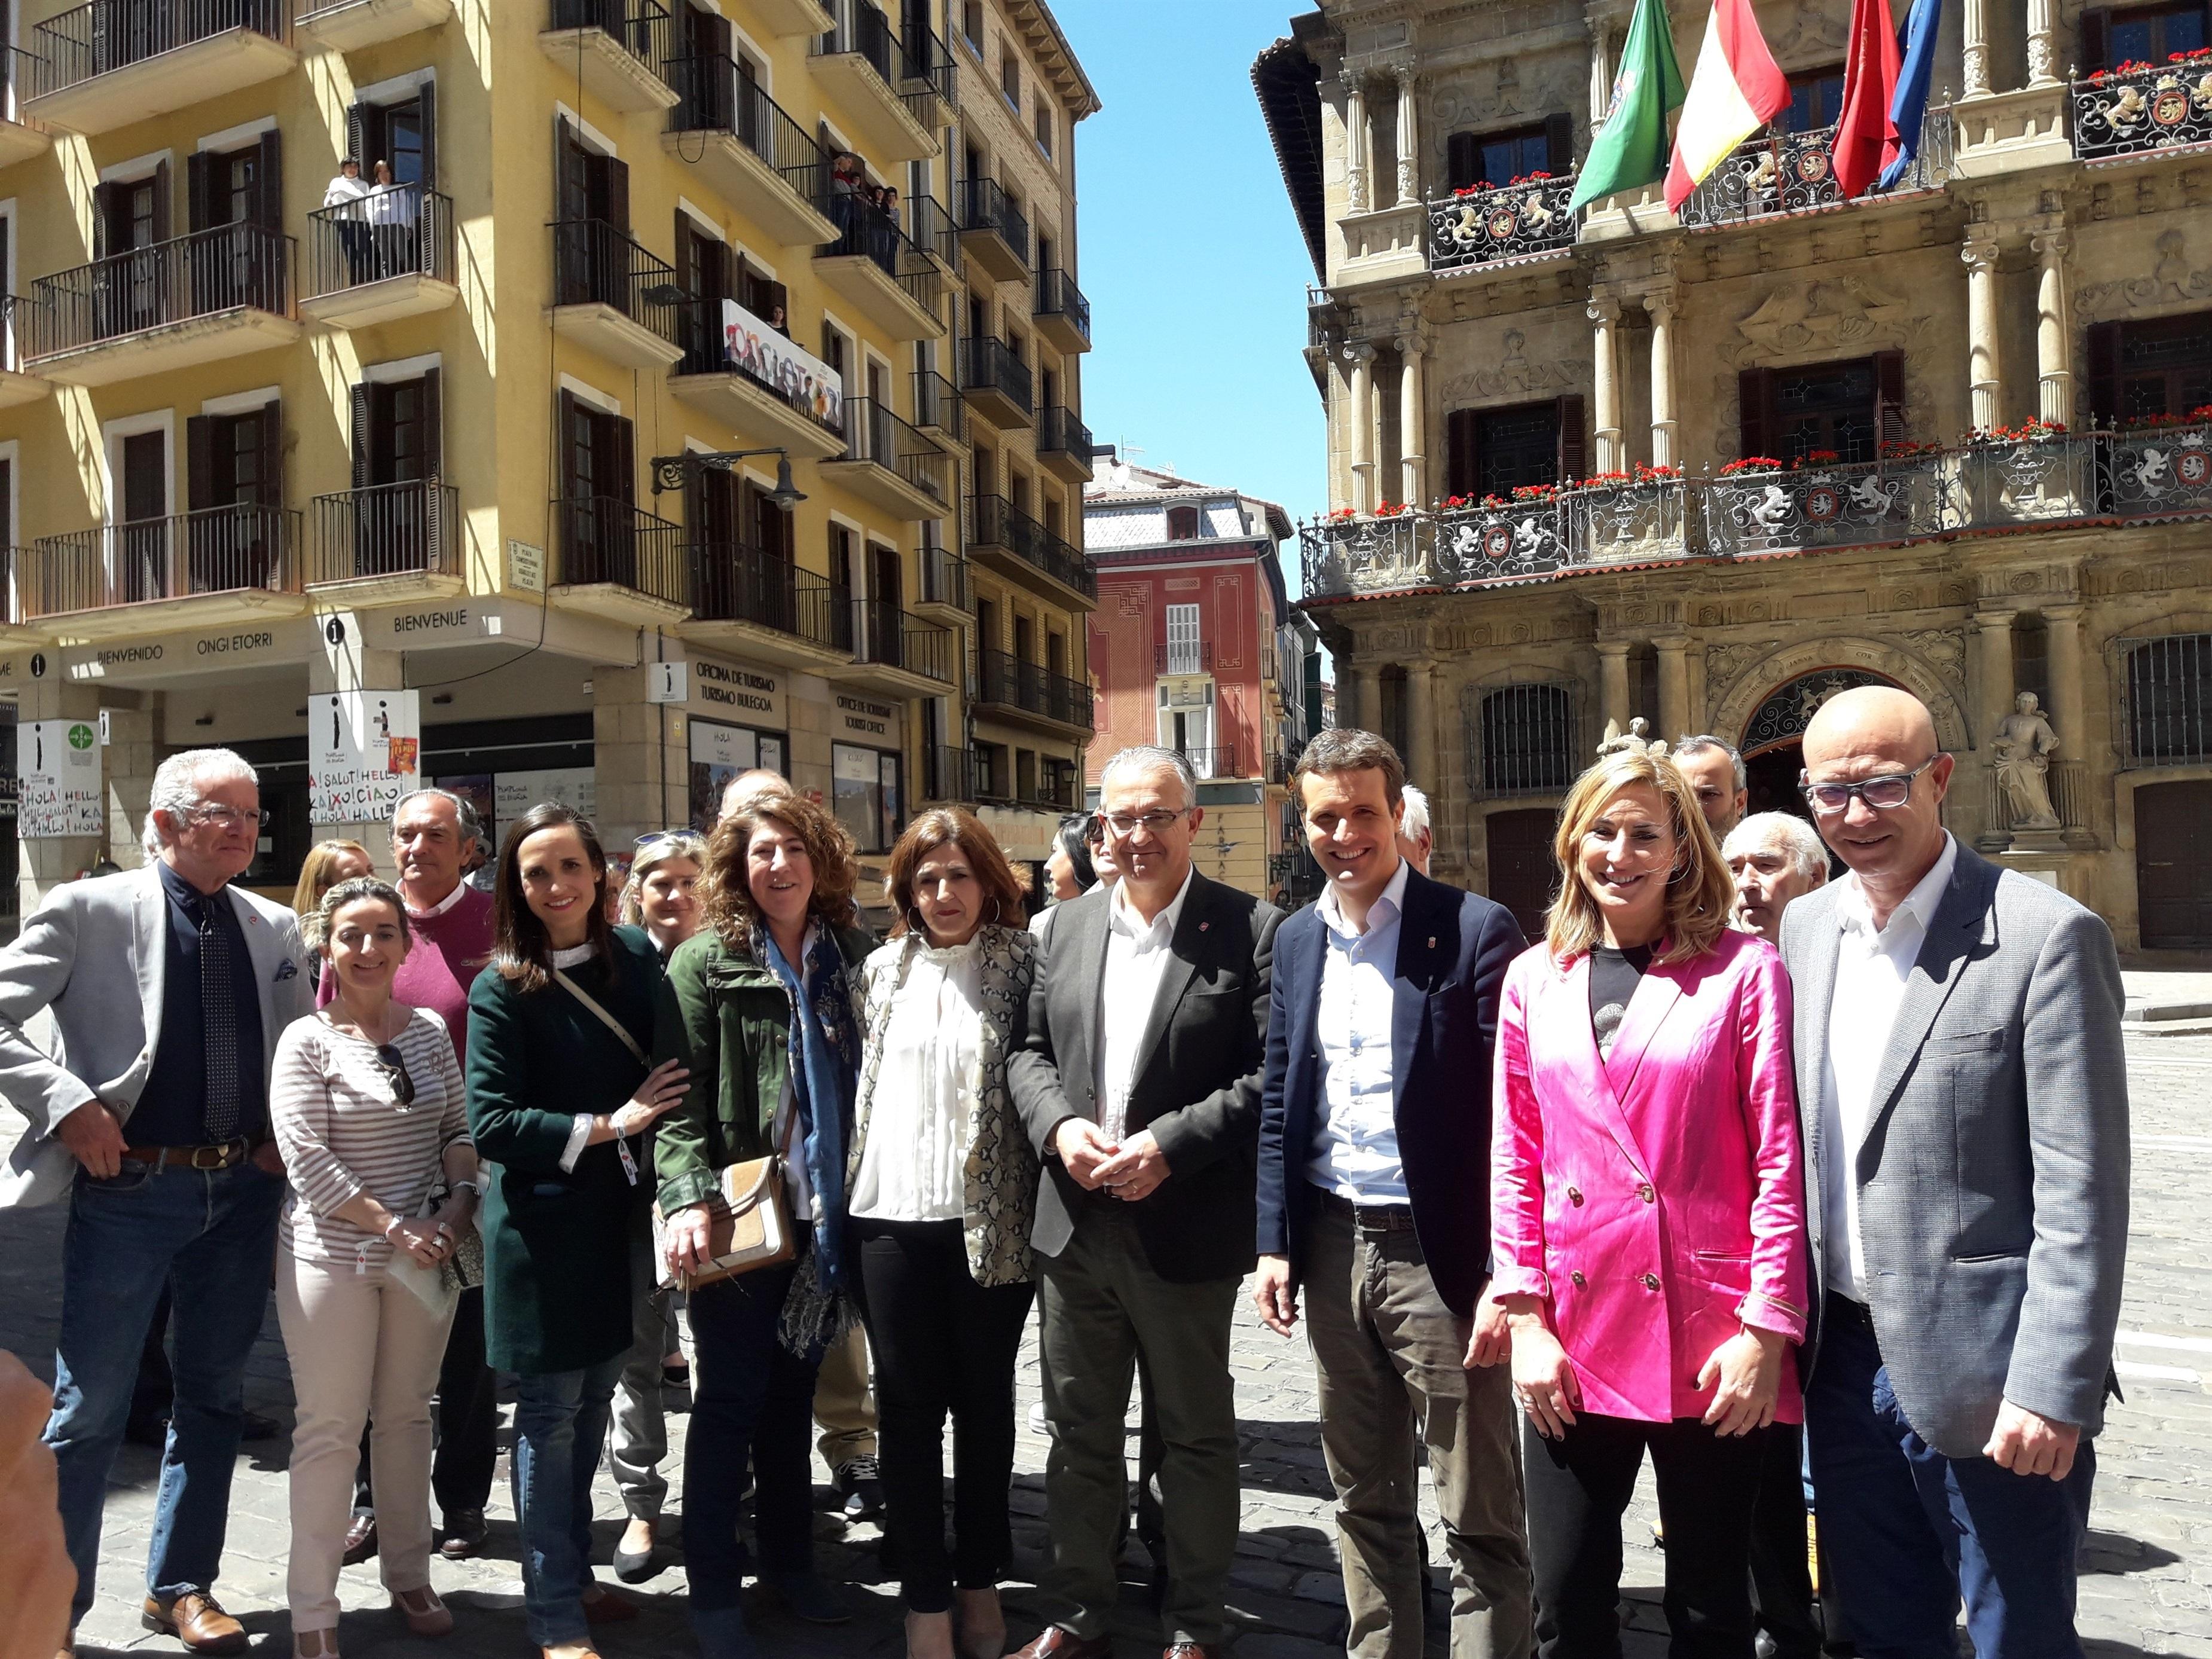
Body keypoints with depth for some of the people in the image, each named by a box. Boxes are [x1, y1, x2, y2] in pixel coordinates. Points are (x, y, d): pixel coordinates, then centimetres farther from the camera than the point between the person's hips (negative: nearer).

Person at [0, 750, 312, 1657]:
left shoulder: (275, 928, 7)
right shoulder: (89, 909, -6)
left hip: (244, 1190, 4)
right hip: (129, 1186, -4)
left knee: (213, 1396, 14)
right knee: (89, 1408, 4)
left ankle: (183, 1585, 31)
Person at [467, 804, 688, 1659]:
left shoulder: (637, 959, 1)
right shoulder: (503, 988, -11)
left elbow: (670, 1076, 11)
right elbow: (490, 1123, -14)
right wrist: (606, 1127, -17)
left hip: (617, 1214, 4)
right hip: (542, 1225, -4)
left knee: (593, 1402, 15)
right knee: (550, 1413, 5)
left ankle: (575, 1575, 33)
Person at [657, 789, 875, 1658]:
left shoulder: (852, 953, 6)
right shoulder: (705, 962, -6)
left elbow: (874, 1077, 9)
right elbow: (680, 1097, -10)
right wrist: (687, 1199, -21)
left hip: (824, 1217, 4)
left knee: (793, 1396, 17)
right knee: (729, 1402, 6)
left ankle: (790, 1561, 32)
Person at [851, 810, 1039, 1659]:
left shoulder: (1022, 961, -1)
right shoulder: (884, 967, 9)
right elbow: (861, 1079, 13)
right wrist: (841, 1192, 10)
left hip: (989, 1219, -2)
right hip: (892, 1217, 2)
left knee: (984, 1403, 12)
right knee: (908, 1410, 7)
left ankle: (980, 1581, 29)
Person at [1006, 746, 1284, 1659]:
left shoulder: (1251, 929, -9)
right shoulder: (1070, 924, 7)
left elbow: (1270, 1074, -13)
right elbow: (1030, 1050, 10)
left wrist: (1171, 1145, -20)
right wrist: (1059, 1125, -8)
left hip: (1185, 1230, -4)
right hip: (1074, 1222, 5)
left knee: (1195, 1437, 13)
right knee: (1078, 1432, 18)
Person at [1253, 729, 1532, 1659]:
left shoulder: (1475, 930, -9)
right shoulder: (1296, 940, 9)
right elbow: (1278, 1102, 12)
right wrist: (1275, 1243, 6)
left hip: (1439, 1251, -5)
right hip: (1333, 1246, 6)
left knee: (1479, 1514, 5)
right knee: (1364, 1500, 18)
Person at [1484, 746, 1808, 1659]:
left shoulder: (1745, 969, -3)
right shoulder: (1534, 979, 7)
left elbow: (1780, 1159, -5)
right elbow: (1514, 1161, 7)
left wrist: (1766, 1333, -9)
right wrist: (1525, 1318, 0)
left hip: (1709, 1344, -3)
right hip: (1572, 1343, 3)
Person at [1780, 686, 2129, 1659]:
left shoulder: (2044, 937, -12)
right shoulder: (1804, 928, 6)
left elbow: (2081, 1193, -15)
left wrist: (2053, 1391, -17)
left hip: (1982, 1373, -5)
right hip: (1845, 1359, 5)